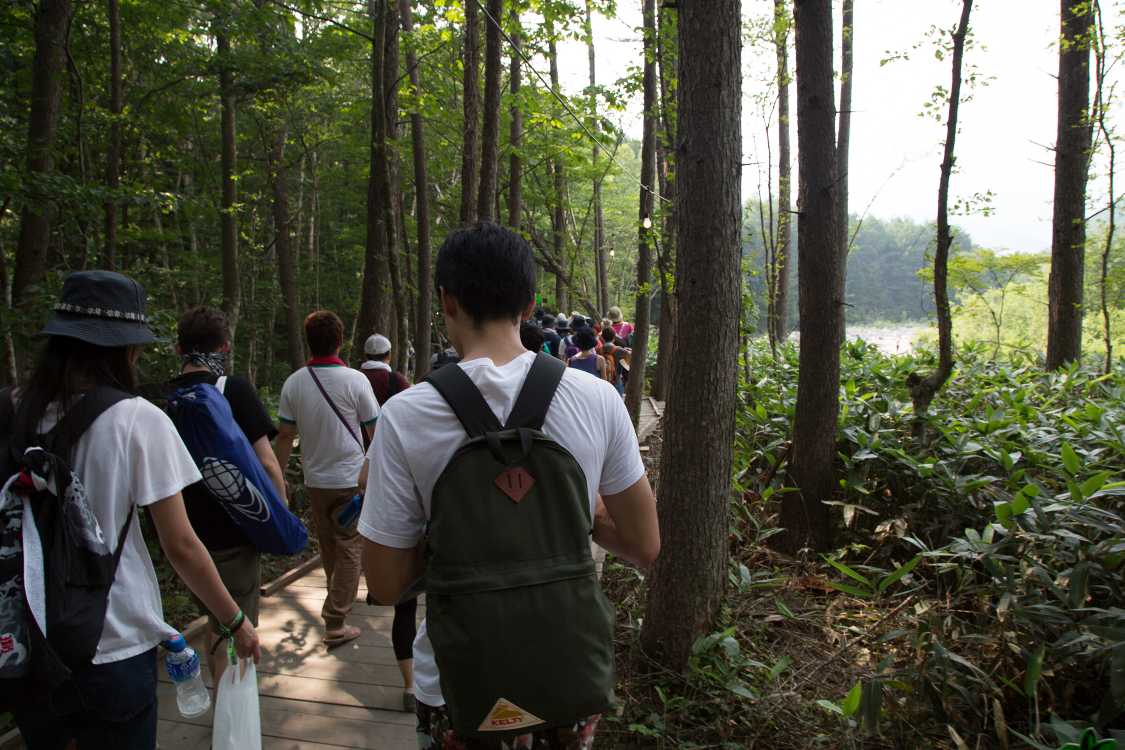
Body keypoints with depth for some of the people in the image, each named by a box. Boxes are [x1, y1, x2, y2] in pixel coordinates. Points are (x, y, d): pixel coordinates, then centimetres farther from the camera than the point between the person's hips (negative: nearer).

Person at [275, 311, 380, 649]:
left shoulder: (294, 383, -4)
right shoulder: (355, 380, -13)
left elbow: (285, 435, 0)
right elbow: (375, 431, -6)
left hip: (315, 479, 4)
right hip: (351, 478, -4)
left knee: (328, 545, 20)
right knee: (349, 547, 3)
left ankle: (340, 599, 41)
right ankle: (335, 623, 2)